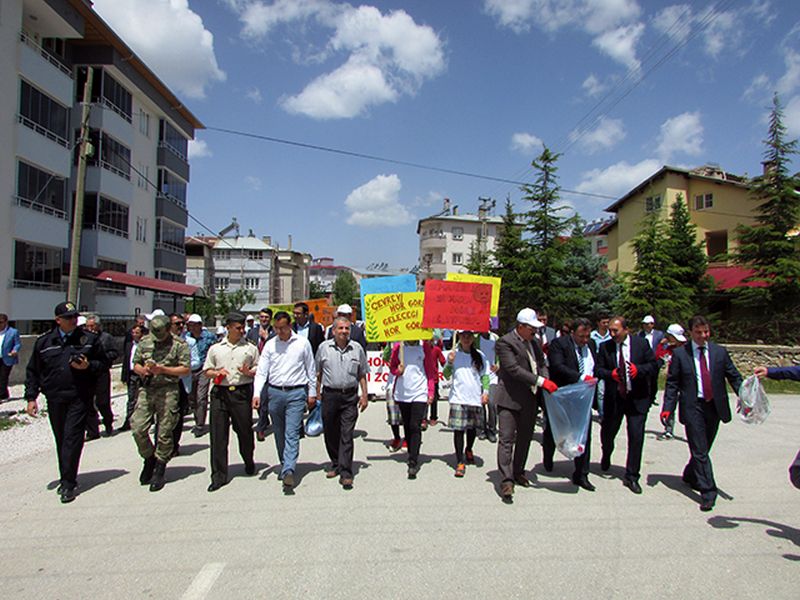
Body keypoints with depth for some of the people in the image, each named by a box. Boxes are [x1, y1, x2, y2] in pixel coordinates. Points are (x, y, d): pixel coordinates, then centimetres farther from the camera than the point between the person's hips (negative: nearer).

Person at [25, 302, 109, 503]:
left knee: (72, 439, -8)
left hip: (79, 398, -3)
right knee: (61, 440, 12)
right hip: (54, 399, 3)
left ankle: (69, 483, -4)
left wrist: (88, 366, -13)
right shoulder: (44, 342, 8)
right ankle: (66, 479, 25)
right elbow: (33, 371, 12)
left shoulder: (89, 339, 3)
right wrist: (31, 397, 6)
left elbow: (104, 363, 8)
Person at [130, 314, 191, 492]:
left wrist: (163, 370, -16)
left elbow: (186, 369, -6)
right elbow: (135, 364, 17)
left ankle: (159, 470, 15)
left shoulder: (179, 344, -3)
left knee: (164, 433, 0)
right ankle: (149, 459, 23)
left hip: (168, 391, -4)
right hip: (146, 390, 4)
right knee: (137, 428, -2)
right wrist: (142, 370, -6)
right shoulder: (144, 342, 11)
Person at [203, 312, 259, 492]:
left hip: (242, 392, -1)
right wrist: (216, 373, -5)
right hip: (220, 392, 1)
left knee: (244, 430, 5)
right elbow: (206, 372, 16)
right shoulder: (215, 349, 13)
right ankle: (218, 476, 6)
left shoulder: (250, 348, 11)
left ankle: (249, 462, 33)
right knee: (218, 434, -1)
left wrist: (249, 372, -8)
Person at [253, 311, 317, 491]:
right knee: (279, 434, 13)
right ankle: (284, 465, 29)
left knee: (292, 434, -10)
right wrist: (257, 393, -9)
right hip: (274, 392, 3)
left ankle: (288, 471, -15)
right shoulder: (270, 345, 5)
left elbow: (311, 370, 7)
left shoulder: (302, 343, 1)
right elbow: (262, 371, 3)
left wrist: (312, 393, 7)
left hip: (296, 392, -3)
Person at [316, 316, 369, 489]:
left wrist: (364, 395, 4)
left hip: (350, 396, -1)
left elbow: (362, 375, 11)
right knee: (330, 433, 11)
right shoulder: (324, 347, 3)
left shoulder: (357, 348, 4)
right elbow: (318, 373, 11)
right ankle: (335, 463, 32)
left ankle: (346, 474, 0)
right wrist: (317, 394, 8)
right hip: (329, 395, 1)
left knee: (346, 435, -4)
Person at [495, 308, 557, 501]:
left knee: (525, 438, 16)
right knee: (507, 440, -8)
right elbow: (513, 369, -21)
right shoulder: (505, 342, -13)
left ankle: (518, 472, 31)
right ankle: (507, 480, -6)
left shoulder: (534, 342, 10)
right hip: (510, 399, -7)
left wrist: (546, 381, -5)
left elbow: (541, 364, 16)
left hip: (530, 399, 7)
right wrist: (541, 381, -24)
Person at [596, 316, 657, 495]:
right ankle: (606, 456, 49)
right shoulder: (605, 347, -2)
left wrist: (639, 369, -20)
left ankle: (631, 476, 11)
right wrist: (610, 374, -22)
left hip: (637, 398, -1)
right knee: (607, 432, 14)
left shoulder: (641, 343, -3)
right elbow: (598, 369, -2)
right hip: (613, 398, 1)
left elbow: (653, 364, -1)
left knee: (636, 437, -3)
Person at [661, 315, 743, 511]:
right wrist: (667, 407, -7)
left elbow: (734, 377, 7)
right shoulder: (680, 354, -1)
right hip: (692, 407, -3)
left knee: (703, 448, 14)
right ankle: (708, 491, 0)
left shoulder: (720, 352, 6)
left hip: (715, 406, 3)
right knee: (700, 450, -5)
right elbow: (672, 383, 0)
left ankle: (690, 475, 38)